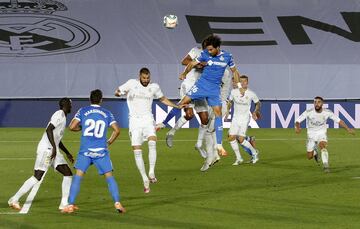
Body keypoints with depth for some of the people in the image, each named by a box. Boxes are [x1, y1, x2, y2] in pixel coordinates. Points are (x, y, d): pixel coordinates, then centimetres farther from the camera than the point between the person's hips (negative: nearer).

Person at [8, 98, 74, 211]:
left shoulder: (63, 117, 22)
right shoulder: (59, 114, -7)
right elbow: (49, 129, -21)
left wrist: (67, 153, 30)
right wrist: (54, 147, -25)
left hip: (53, 150, 10)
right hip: (46, 149, -10)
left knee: (68, 174, 4)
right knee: (37, 177, -13)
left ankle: (64, 203, 4)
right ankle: (14, 200, -8)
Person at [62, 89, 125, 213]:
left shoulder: (83, 111, 4)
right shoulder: (107, 113, 8)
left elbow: (72, 127, -2)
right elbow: (117, 130, 3)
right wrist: (109, 142, 18)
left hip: (85, 151, -1)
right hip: (101, 151, 1)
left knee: (78, 176, 3)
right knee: (109, 176, 6)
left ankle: (70, 205, -2)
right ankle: (117, 203, -3)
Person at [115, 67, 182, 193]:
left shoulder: (154, 87, 7)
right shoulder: (132, 83, -1)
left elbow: (163, 99, 25)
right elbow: (116, 92, 0)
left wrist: (177, 106, 20)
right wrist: (121, 92, -23)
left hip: (148, 119, 1)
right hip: (134, 120, -1)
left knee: (152, 143, -27)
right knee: (137, 151, -7)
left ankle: (151, 172, -20)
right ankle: (145, 179, 2)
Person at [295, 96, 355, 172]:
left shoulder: (327, 112, -16)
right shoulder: (308, 112, -21)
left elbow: (339, 120, -5)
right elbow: (297, 121, -22)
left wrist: (348, 129, -14)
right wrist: (297, 127, -46)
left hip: (322, 134, -1)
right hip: (311, 135, 1)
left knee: (323, 146, -33)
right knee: (310, 157, 5)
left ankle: (326, 166, -33)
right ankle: (314, 152, 41)